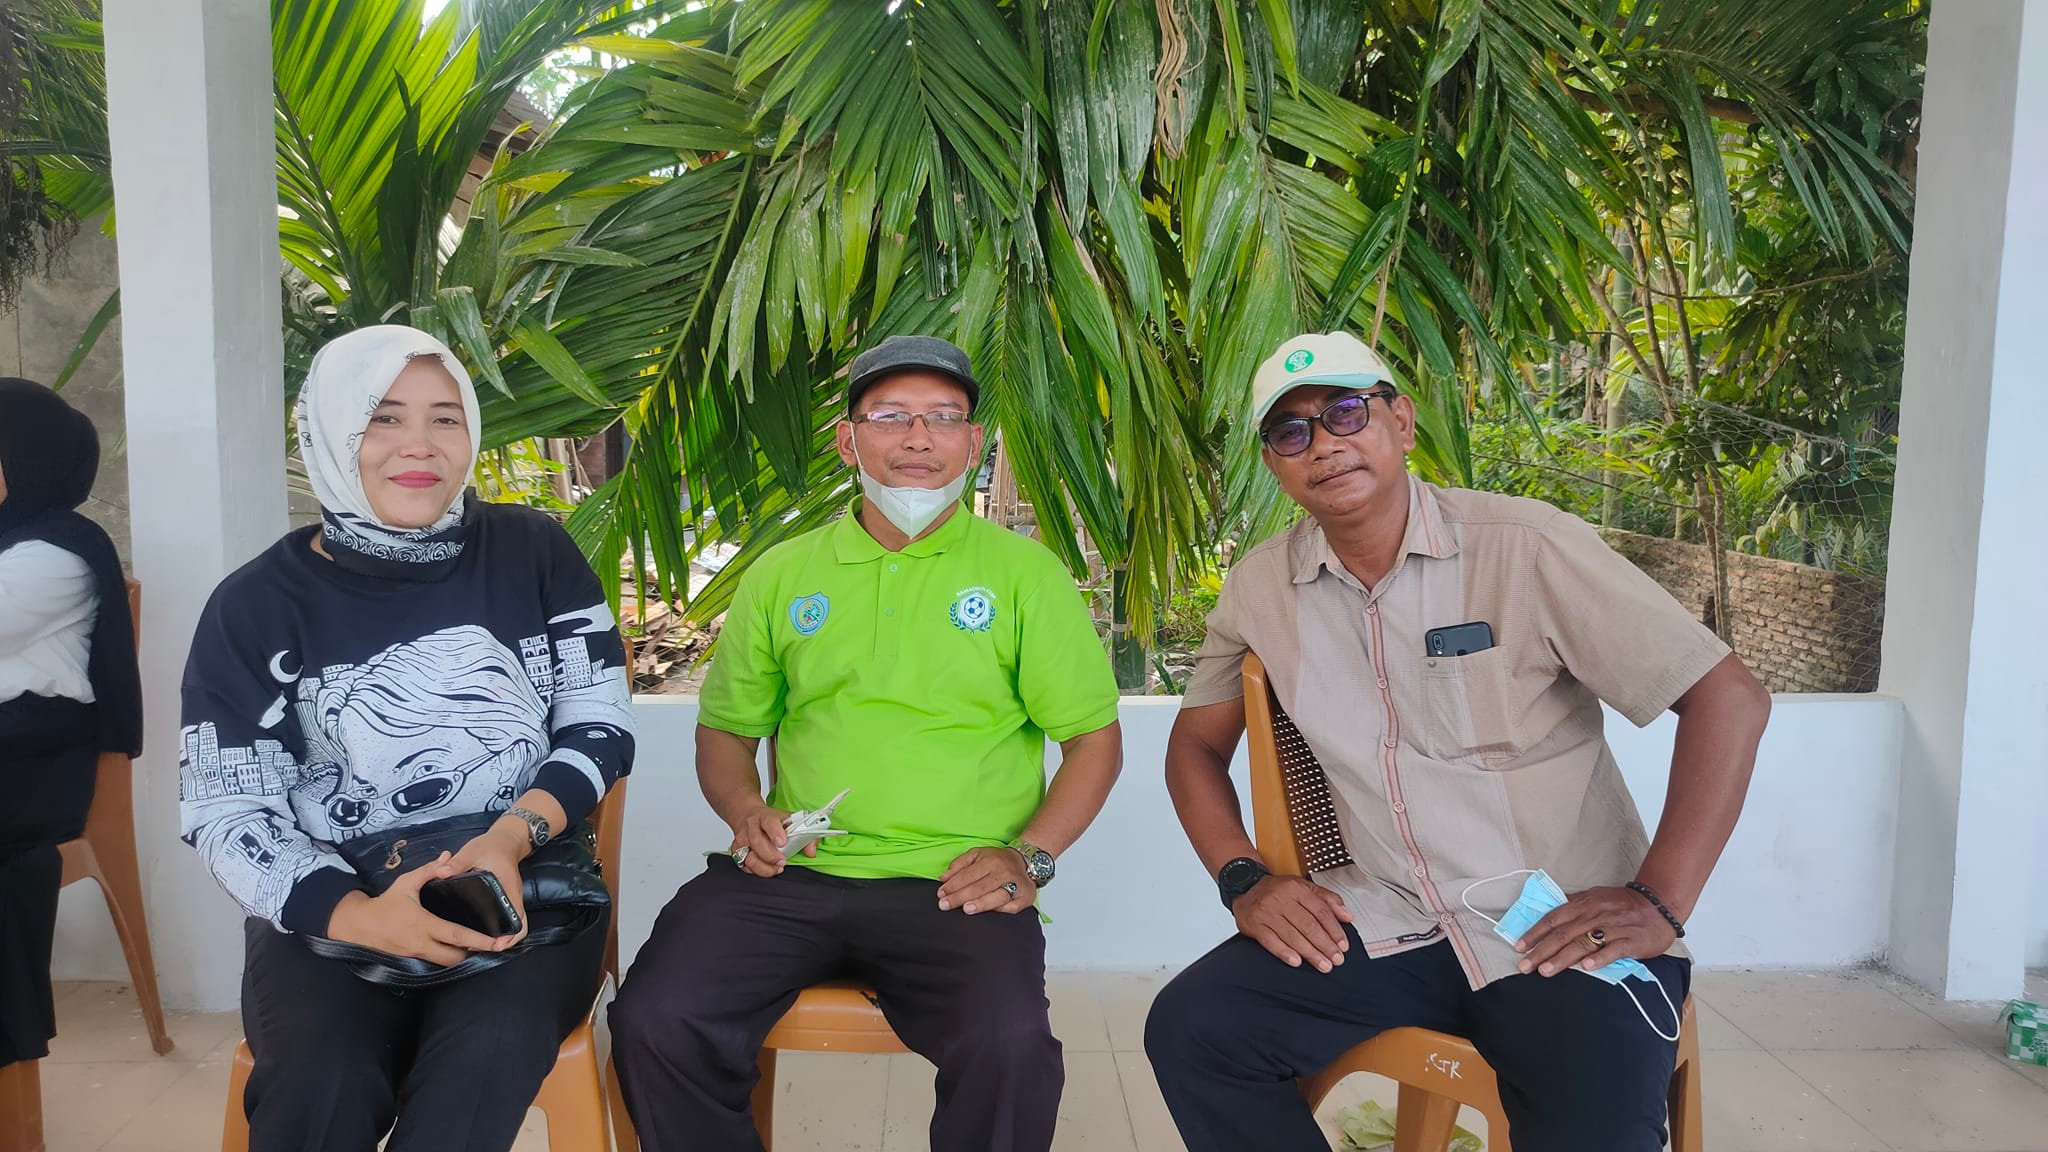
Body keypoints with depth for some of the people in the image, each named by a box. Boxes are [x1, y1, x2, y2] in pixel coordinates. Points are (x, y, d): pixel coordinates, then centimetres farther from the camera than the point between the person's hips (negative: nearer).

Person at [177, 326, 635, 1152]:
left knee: (492, 1049, -31)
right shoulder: (258, 605, -1)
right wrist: (355, 915, -23)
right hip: (329, 908, 0)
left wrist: (513, 837, -20)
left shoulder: (533, 552, 2)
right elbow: (225, 814, -4)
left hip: (525, 887, 1)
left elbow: (601, 725, 0)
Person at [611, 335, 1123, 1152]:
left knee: (1010, 1048, -29)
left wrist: (1030, 856, -8)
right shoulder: (780, 576, 14)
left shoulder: (1026, 573, 6)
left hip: (953, 887, -2)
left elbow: (1095, 738, 6)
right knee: (655, 1021, -19)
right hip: (793, 877, 3)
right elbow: (724, 729, 21)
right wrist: (744, 810, 0)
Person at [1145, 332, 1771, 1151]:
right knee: (1190, 1027, -13)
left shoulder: (1523, 545, -12)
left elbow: (1729, 700, -11)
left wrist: (1659, 905, -15)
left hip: (1564, 933, -4)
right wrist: (1243, 881, 0)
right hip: (1388, 927, 5)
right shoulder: (1261, 588, 2)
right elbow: (1196, 744, 16)